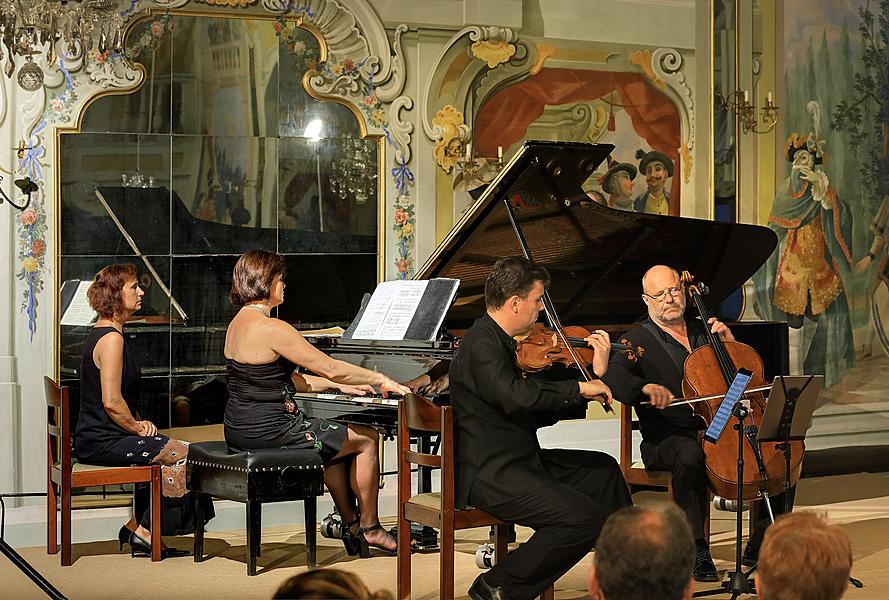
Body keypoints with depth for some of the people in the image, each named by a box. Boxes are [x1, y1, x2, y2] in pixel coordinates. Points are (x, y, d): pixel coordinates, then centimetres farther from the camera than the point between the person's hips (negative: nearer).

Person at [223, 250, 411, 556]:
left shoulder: (239, 323, 10)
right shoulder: (271, 328, -20)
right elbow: (331, 368, -17)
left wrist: (339, 385, 16)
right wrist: (380, 379, -4)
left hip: (241, 428, 10)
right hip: (269, 431, -10)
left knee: (336, 439, 28)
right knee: (367, 439, 5)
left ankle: (352, 525, 31)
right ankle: (369, 528, 18)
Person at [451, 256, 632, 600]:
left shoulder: (501, 342, 14)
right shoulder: (481, 345, -17)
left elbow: (540, 415, 15)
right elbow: (517, 396, -35)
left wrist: (595, 376, 11)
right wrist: (579, 388, -23)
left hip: (518, 461, 11)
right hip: (488, 474, -11)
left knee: (603, 469, 24)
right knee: (585, 519, -24)